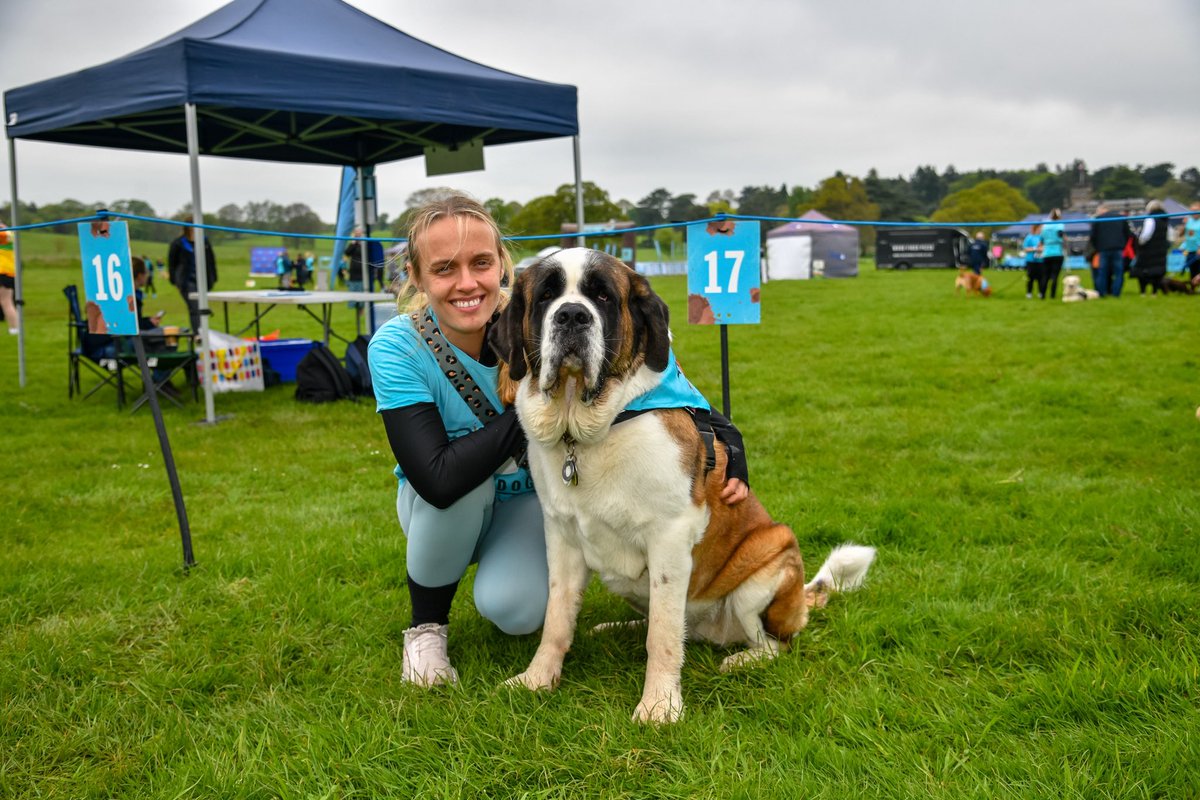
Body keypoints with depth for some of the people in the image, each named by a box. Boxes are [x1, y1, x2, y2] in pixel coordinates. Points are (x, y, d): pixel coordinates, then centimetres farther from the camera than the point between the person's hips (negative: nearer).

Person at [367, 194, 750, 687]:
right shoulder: (396, 347, -27)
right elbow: (439, 479, -36)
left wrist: (726, 442, -29)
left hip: (528, 498, 0)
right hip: (437, 512, 0)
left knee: (514, 611, -27)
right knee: (463, 478, -34)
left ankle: (499, 573, 12)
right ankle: (426, 624, -7)